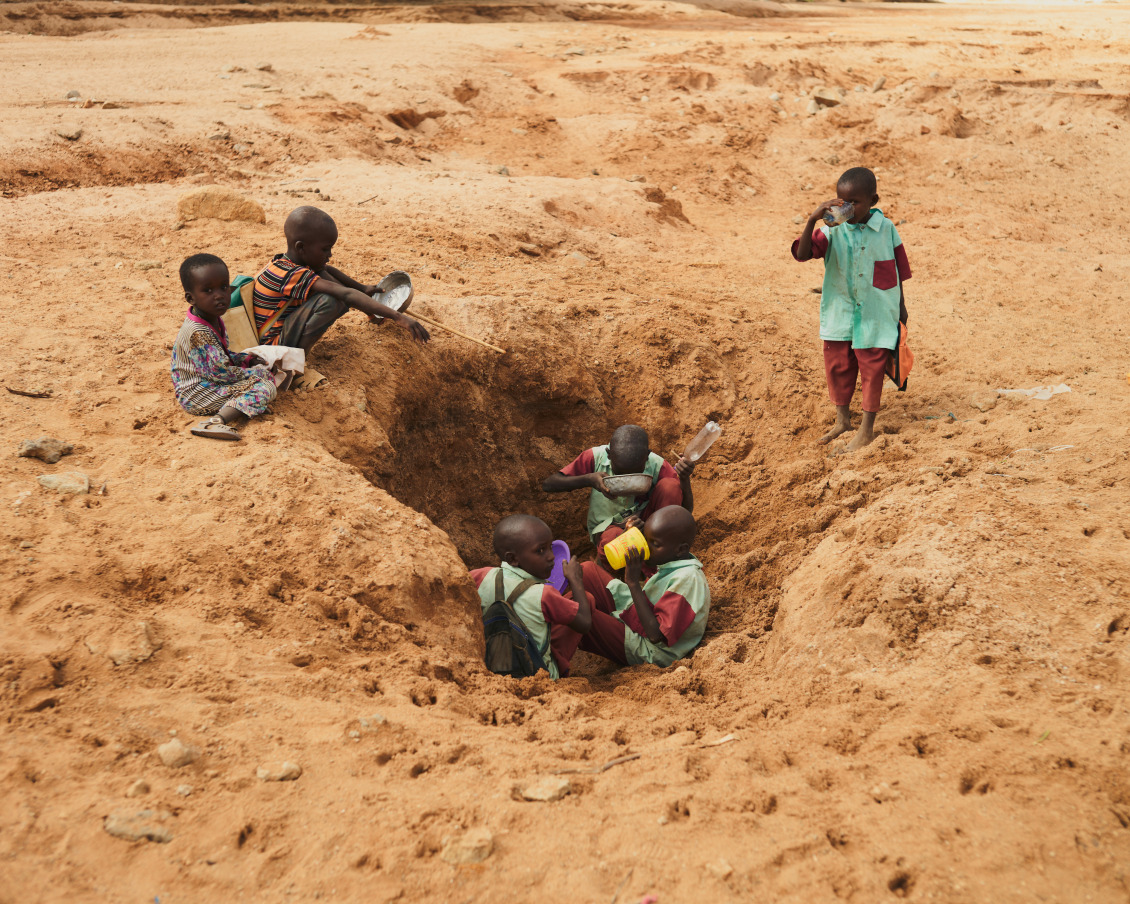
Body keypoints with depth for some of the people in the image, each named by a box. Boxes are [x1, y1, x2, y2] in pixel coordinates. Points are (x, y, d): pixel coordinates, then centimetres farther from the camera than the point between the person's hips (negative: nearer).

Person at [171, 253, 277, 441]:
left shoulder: (213, 320, 6)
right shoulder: (199, 333, -27)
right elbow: (219, 372, -26)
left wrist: (247, 359, 5)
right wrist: (255, 372, -14)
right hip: (197, 395, -10)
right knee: (265, 386, -21)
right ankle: (217, 421, -38)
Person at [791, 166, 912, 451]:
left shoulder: (885, 229, -7)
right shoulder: (833, 230, -8)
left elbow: (898, 270, 4)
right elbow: (802, 254, -22)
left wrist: (901, 306, 9)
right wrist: (812, 220, -34)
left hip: (875, 314, -2)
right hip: (839, 311, 2)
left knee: (872, 368, 5)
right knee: (837, 365, 12)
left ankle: (866, 429, 17)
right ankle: (842, 419, 33)